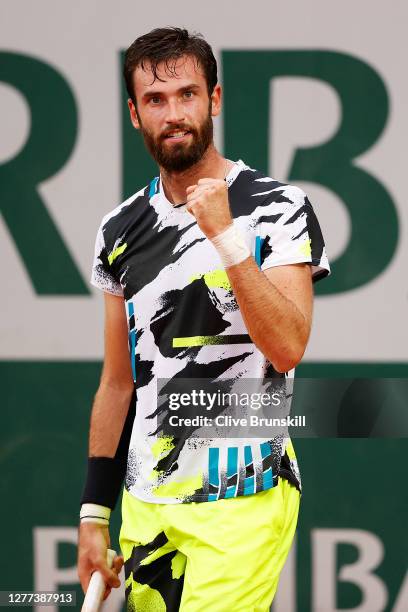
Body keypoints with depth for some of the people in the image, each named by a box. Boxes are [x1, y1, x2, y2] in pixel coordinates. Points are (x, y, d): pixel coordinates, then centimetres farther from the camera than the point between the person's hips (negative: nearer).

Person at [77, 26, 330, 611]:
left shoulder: (278, 207, -6)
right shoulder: (120, 230, 9)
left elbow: (287, 349, -18)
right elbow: (118, 382, 13)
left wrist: (225, 236, -23)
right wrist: (94, 514, 10)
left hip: (241, 500, -5)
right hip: (145, 506, 5)